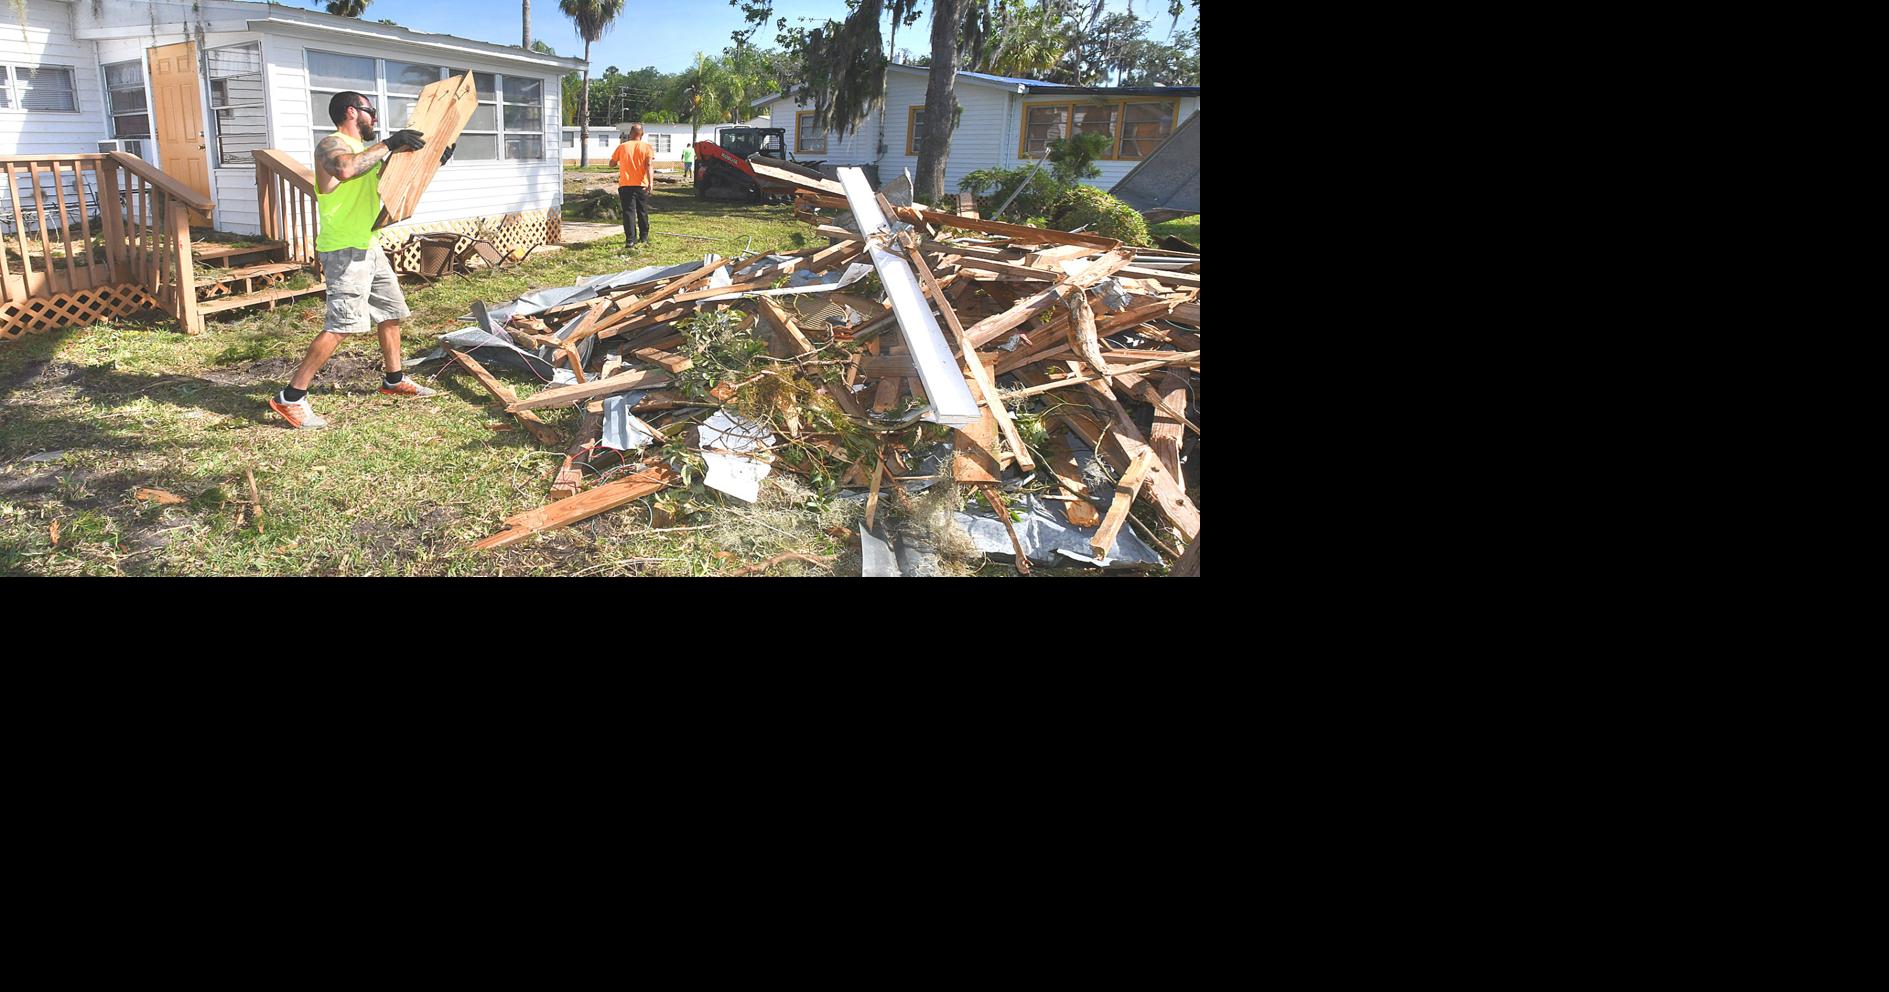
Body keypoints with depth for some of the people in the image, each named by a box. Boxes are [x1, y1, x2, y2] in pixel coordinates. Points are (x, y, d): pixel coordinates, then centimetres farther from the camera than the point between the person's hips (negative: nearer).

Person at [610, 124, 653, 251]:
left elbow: (612, 163, 9)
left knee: (628, 212, -3)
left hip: (625, 184, 0)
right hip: (641, 184, 0)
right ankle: (644, 237, 23)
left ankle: (630, 240, -13)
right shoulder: (646, 147, 0)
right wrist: (650, 183, -15)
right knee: (642, 212, 14)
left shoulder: (622, 146, 4)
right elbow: (648, 165, -11)